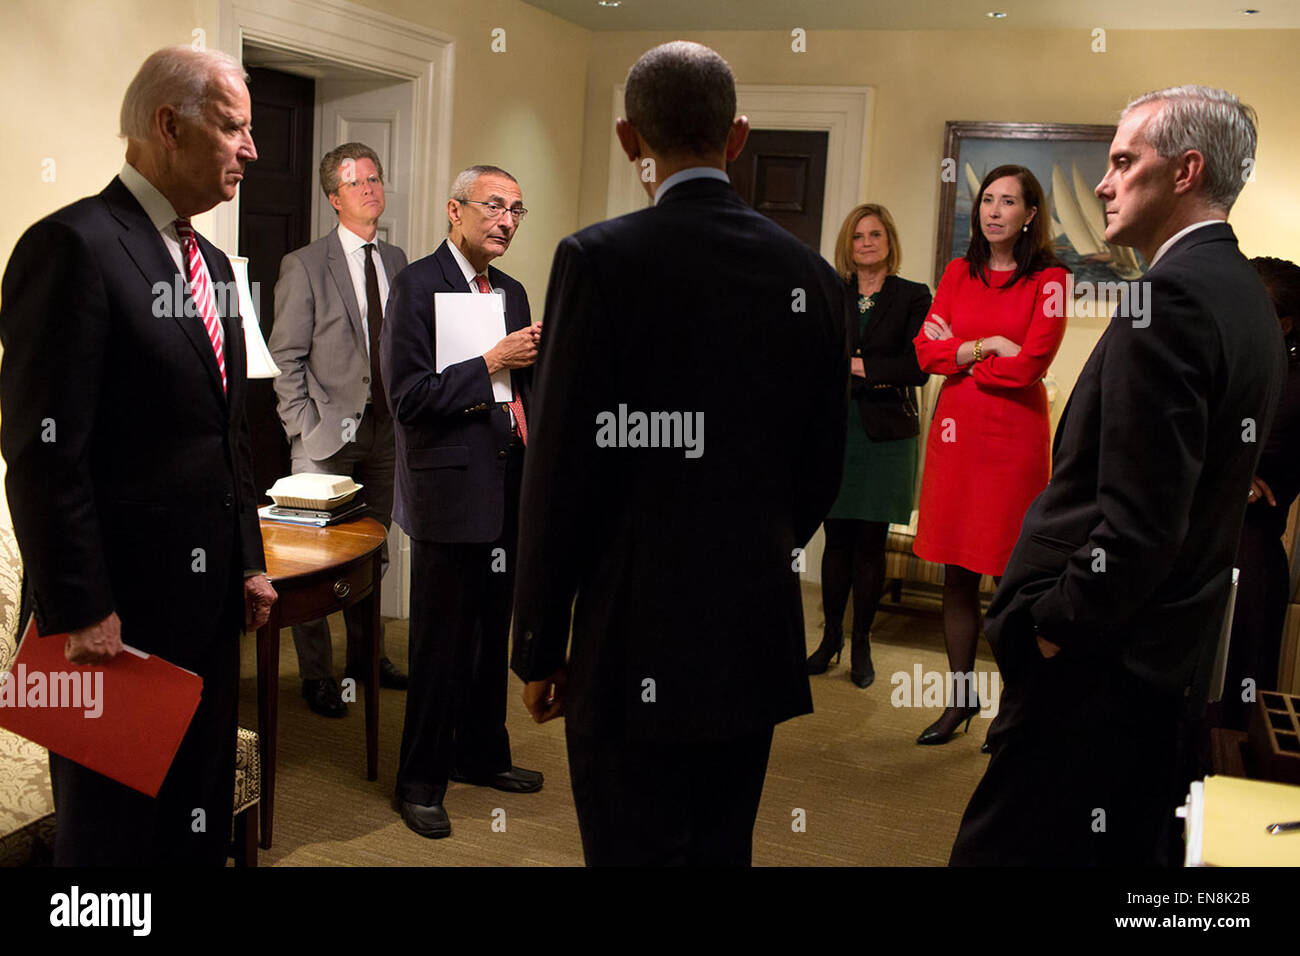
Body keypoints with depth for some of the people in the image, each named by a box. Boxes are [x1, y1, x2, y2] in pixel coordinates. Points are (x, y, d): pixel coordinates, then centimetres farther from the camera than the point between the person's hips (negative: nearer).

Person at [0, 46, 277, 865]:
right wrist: (80, 610, -18)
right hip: (120, 609, -8)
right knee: (113, 826, 9)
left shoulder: (211, 263, 13)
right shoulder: (73, 246, -14)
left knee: (201, 814, 19)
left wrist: (249, 561, 15)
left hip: (211, 602, 8)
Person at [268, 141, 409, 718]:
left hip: (384, 429, 5)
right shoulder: (304, 266, -4)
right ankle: (315, 673, 12)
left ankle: (365, 655, 29)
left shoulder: (396, 261, 10)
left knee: (373, 551, 14)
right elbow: (286, 360, -5)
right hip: (327, 432, -4)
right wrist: (304, 431, -11)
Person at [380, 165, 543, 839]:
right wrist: (492, 362, -17)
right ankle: (421, 782, 18)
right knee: (441, 644, 2)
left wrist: (537, 358, 0)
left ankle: (481, 755, 34)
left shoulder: (512, 292, 15)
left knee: (492, 637, 17)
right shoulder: (417, 285, -8)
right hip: (451, 493, -7)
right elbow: (407, 397, -16)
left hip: (508, 492, 7)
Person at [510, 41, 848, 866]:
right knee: (725, 847, 19)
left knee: (635, 849, 6)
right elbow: (822, 464, 9)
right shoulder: (809, 272, 3)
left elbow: (565, 467, -12)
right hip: (760, 635, 5)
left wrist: (539, 645, -2)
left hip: (638, 645, -5)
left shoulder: (601, 259, -11)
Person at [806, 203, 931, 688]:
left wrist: (858, 366, -10)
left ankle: (861, 643, 14)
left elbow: (916, 367, -8)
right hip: (835, 430, 2)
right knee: (837, 539, 5)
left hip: (885, 435, -2)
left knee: (870, 542, 2)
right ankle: (830, 636, 17)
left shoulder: (913, 297, 3)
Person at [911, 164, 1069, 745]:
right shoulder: (959, 273, 12)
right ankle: (961, 697, 18)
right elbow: (927, 349, 3)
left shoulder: (1049, 279, -3)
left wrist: (959, 354, -3)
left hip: (1014, 434, -4)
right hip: (956, 429, 4)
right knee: (957, 571, 7)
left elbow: (1029, 365, -13)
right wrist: (987, 346, -10)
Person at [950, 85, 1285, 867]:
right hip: (1175, 652, 10)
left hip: (1096, 656, -10)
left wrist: (1054, 628, -13)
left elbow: (1140, 516, -25)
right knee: (1134, 850, 20)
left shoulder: (1172, 294, -18)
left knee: (1003, 847, -1)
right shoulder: (1246, 295, 12)